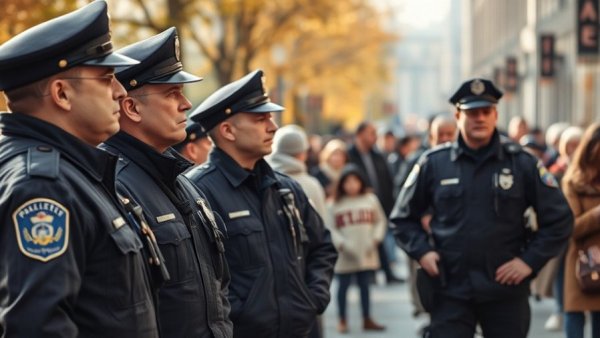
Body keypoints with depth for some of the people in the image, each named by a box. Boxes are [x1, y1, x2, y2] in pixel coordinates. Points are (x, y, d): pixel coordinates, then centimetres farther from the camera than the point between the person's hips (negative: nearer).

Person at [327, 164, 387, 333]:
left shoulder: (371, 199, 5)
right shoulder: (335, 204, -4)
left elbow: (380, 221, 9)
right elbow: (330, 228, -6)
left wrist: (376, 238, -4)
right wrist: (341, 244, -15)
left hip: (366, 253, 2)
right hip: (345, 255, -2)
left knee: (364, 285, 10)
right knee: (343, 285, 6)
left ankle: (367, 320, 18)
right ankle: (342, 320, 17)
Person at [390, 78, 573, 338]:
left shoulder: (522, 163, 0)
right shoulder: (433, 163, 1)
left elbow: (559, 218, 4)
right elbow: (403, 217, 12)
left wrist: (530, 260, -5)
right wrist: (421, 251, -4)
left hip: (506, 290, 1)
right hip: (451, 291, 0)